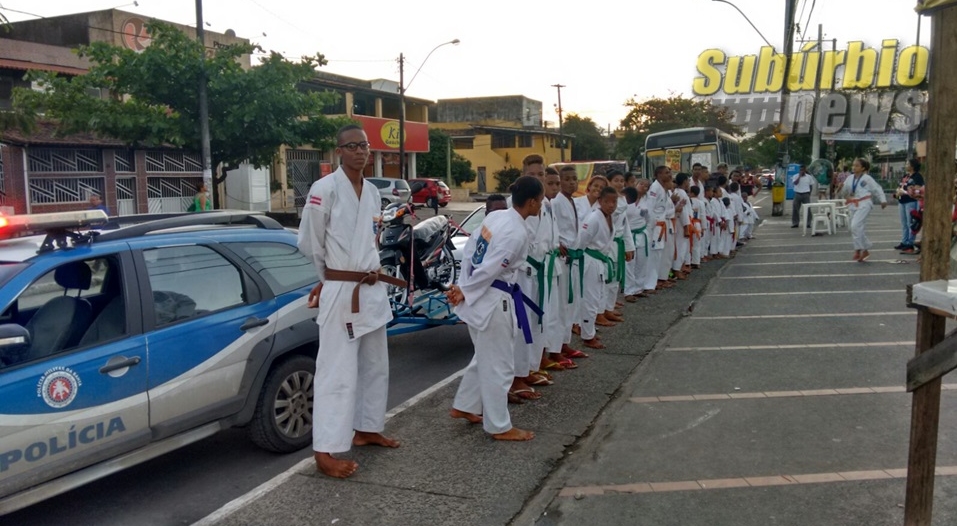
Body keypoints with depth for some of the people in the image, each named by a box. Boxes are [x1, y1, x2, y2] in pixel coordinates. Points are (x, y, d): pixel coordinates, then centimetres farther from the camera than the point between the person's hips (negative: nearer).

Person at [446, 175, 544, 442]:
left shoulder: (494, 216, 4)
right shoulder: (517, 233, -23)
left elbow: (469, 250, 7)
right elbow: (489, 270, -22)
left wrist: (463, 286, 6)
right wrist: (464, 291, -10)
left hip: (483, 296, 9)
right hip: (495, 301, -9)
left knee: (485, 358, 25)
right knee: (499, 365, 5)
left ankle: (464, 407, 36)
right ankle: (499, 426, 18)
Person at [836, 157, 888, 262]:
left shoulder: (867, 178, -5)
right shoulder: (849, 179, 9)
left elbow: (877, 189, 0)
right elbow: (843, 192, 10)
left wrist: (883, 200, -6)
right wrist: (839, 188, -11)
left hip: (864, 204, -7)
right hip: (854, 205, 7)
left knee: (855, 226, -20)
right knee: (858, 228, 12)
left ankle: (858, 250, -9)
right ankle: (864, 250, 26)